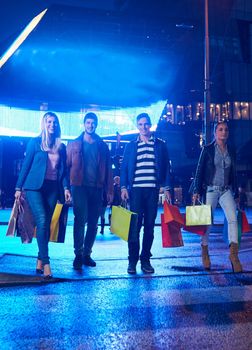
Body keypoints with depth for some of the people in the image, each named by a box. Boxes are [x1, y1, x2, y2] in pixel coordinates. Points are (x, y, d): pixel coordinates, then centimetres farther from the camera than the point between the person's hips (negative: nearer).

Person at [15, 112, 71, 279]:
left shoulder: (61, 146, 13)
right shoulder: (35, 142, 4)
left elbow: (64, 169, 13)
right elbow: (26, 165, 2)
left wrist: (66, 187, 0)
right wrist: (19, 188, 0)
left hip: (53, 188, 4)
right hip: (35, 186, -3)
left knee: (46, 224, 4)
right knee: (42, 221, -16)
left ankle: (40, 260, 15)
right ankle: (46, 262, -13)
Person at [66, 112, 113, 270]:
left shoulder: (102, 146, 13)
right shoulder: (74, 144, 9)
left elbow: (108, 169, 11)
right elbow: (67, 165, 3)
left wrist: (109, 190, 4)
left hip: (96, 188, 3)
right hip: (80, 186, -2)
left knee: (93, 223, 5)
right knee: (81, 219, -13)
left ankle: (86, 254, 16)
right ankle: (78, 254, -6)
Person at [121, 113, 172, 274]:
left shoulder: (160, 145, 10)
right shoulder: (131, 146, 12)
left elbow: (167, 167, 9)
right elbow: (124, 168, 10)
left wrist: (167, 188, 1)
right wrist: (123, 187, -2)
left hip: (153, 190, 1)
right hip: (136, 189, 0)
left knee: (149, 226, 4)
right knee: (134, 225, -3)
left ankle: (146, 260, 13)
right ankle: (132, 261, 5)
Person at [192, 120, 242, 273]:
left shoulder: (231, 151, 10)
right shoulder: (208, 149, -1)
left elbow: (233, 173, 15)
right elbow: (199, 170, -3)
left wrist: (236, 193, 13)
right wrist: (196, 191, -8)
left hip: (226, 190, 3)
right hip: (210, 190, -3)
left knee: (233, 218, -13)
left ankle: (234, 253, -9)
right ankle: (204, 251, 22)